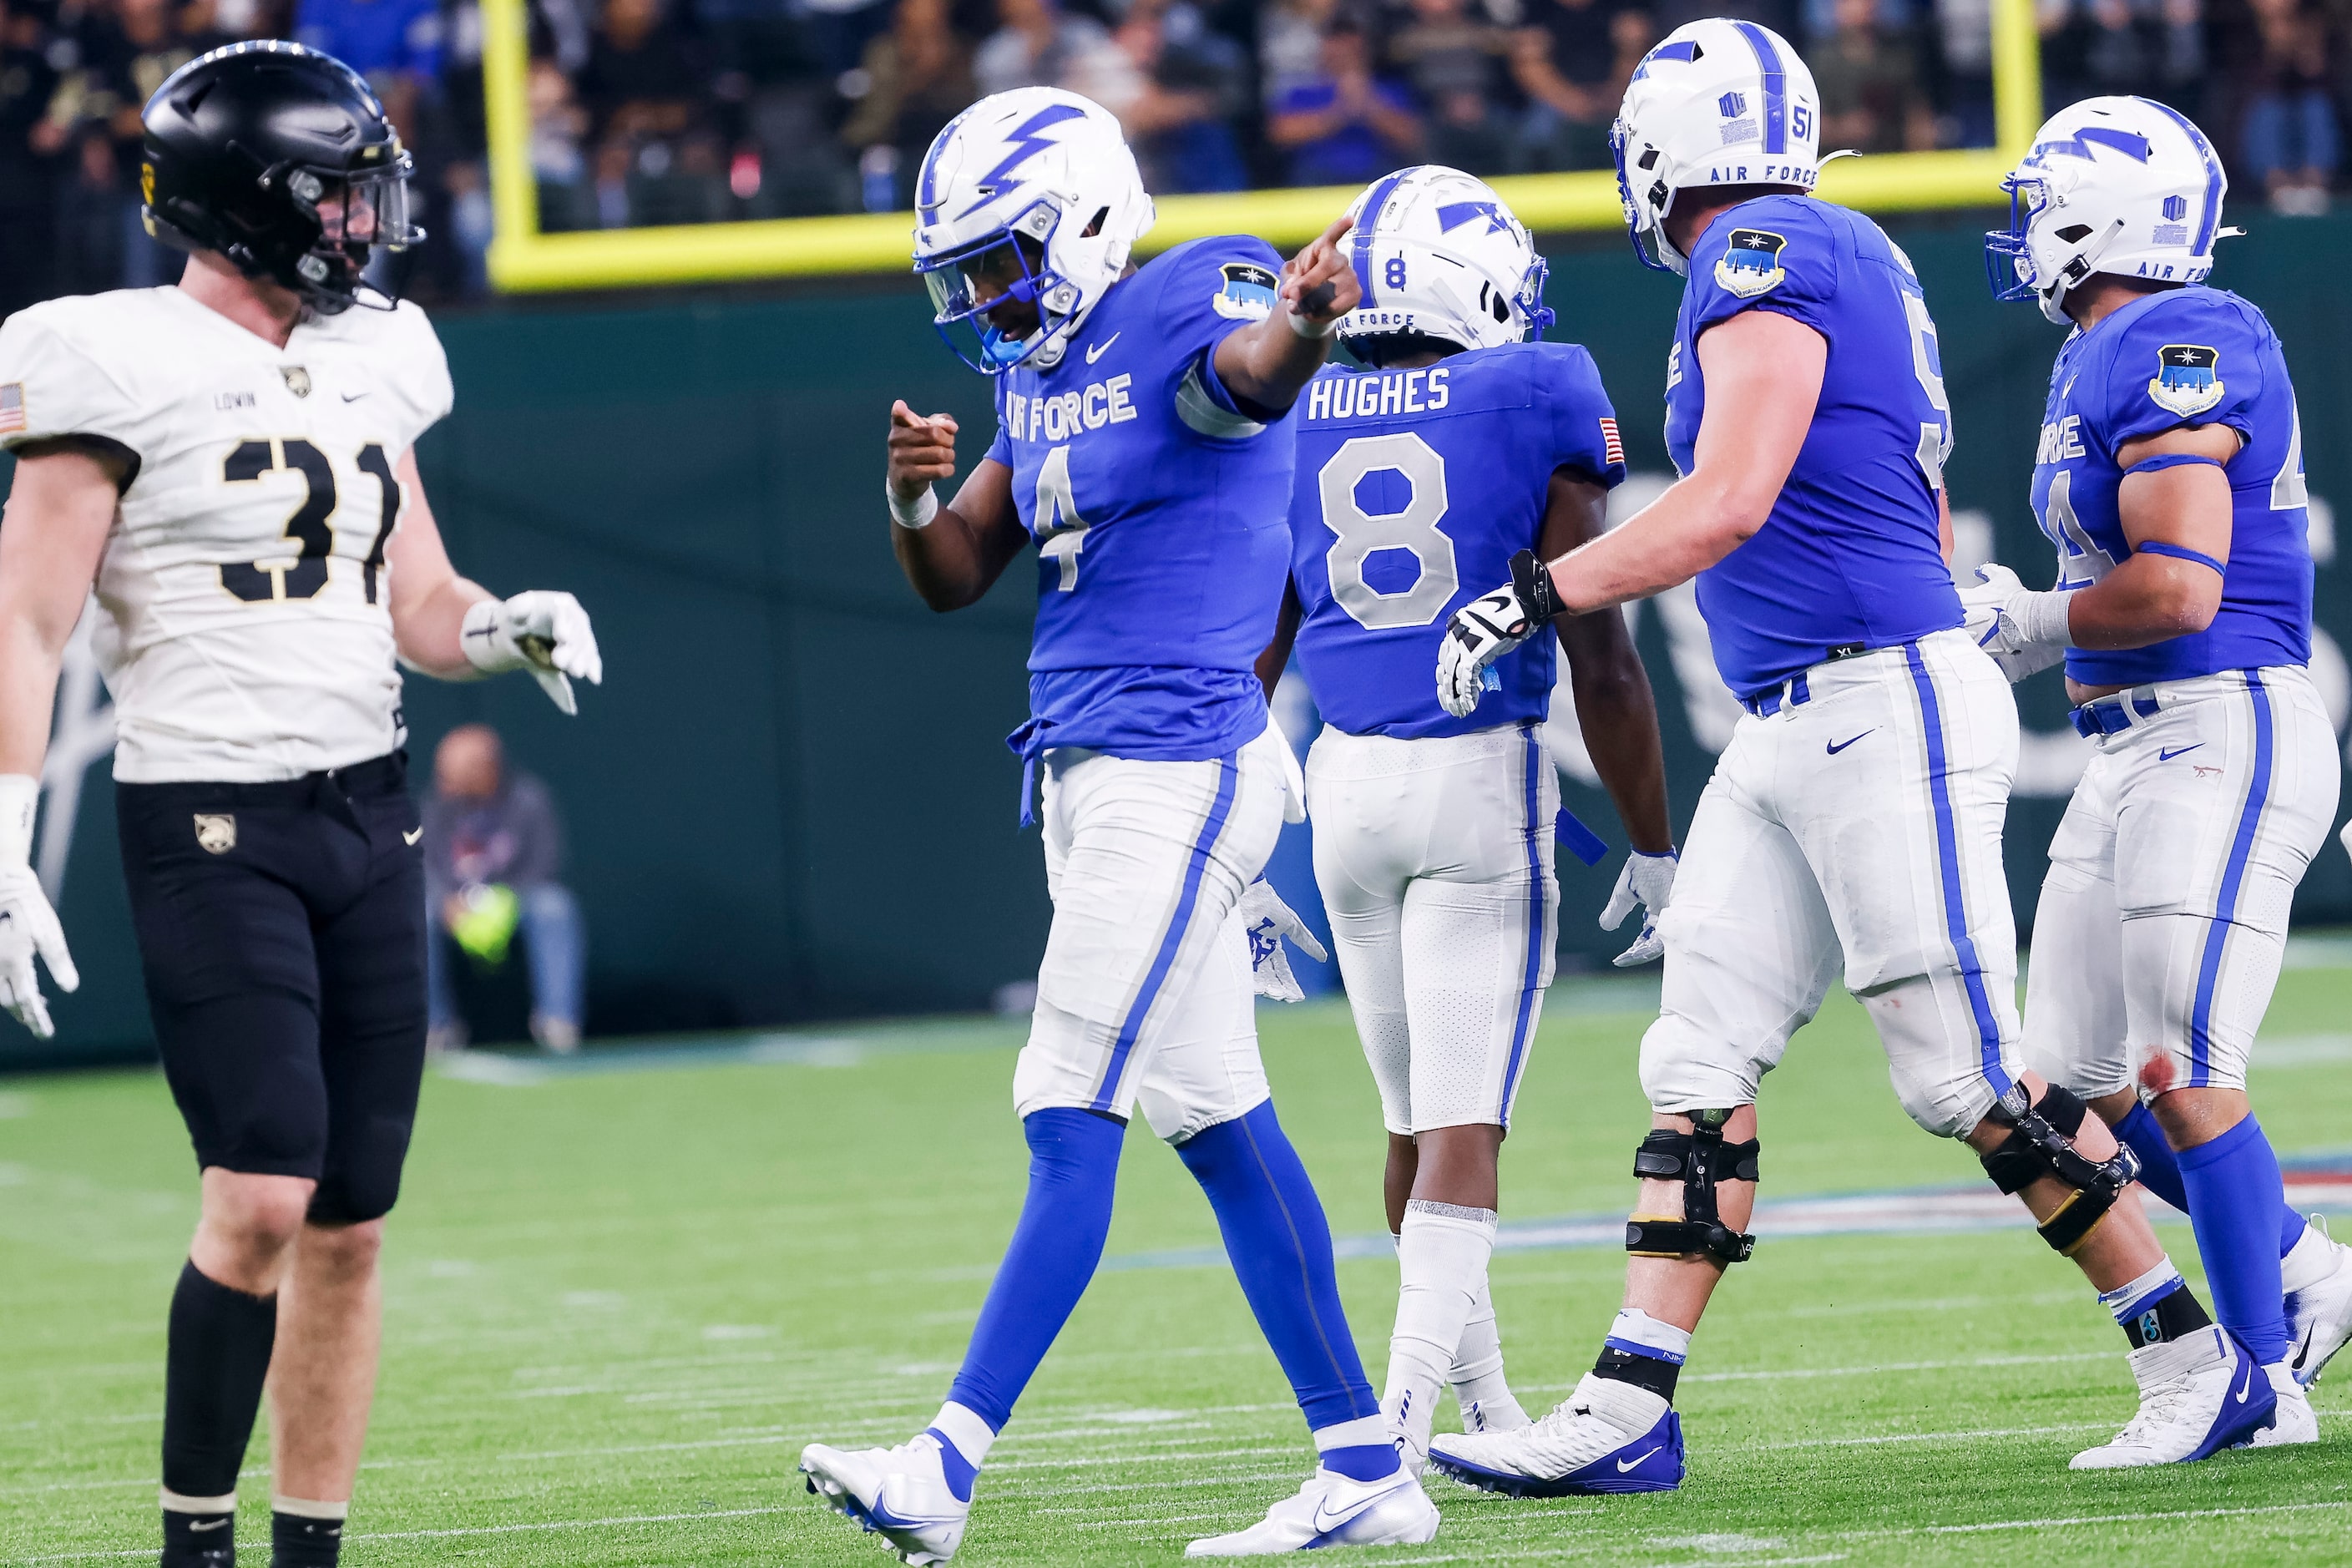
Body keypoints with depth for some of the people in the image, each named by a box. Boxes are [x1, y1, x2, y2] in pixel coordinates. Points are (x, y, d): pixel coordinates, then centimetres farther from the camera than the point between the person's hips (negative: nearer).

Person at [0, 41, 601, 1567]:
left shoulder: (366, 362, 13)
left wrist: (511, 627, -2)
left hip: (366, 813, 7)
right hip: (210, 824, -7)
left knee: (351, 1221, 5)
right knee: (264, 1195, -16)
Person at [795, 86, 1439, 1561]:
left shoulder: (1189, 306, -11)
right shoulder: (1043, 369, 15)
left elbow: (1250, 372, -36)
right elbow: (955, 578, 18)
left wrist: (1303, 322, -60)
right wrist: (915, 496, -5)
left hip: (1178, 772, -10)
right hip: (1092, 771, 10)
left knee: (1071, 1127, -8)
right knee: (1222, 1128, 10)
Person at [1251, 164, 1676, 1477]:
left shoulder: (1295, 421, 7)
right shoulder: (1540, 402, -6)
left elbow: (1247, 653, 10)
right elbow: (1602, 655, -6)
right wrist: (1654, 850, 1)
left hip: (1346, 779, 5)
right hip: (1483, 777, -5)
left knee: (1420, 1122, 16)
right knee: (1463, 1126, -6)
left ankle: (1486, 1409, 28)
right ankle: (1405, 1408, -20)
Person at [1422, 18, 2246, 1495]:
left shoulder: (1763, 260, -12)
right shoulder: (1856, 263, 16)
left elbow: (1729, 505, -21)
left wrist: (1537, 595, -17)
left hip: (1885, 708, -10)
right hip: (1791, 734, 10)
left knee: (1971, 1079, -5)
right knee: (1700, 1060, 4)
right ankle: (1630, 1410, 2)